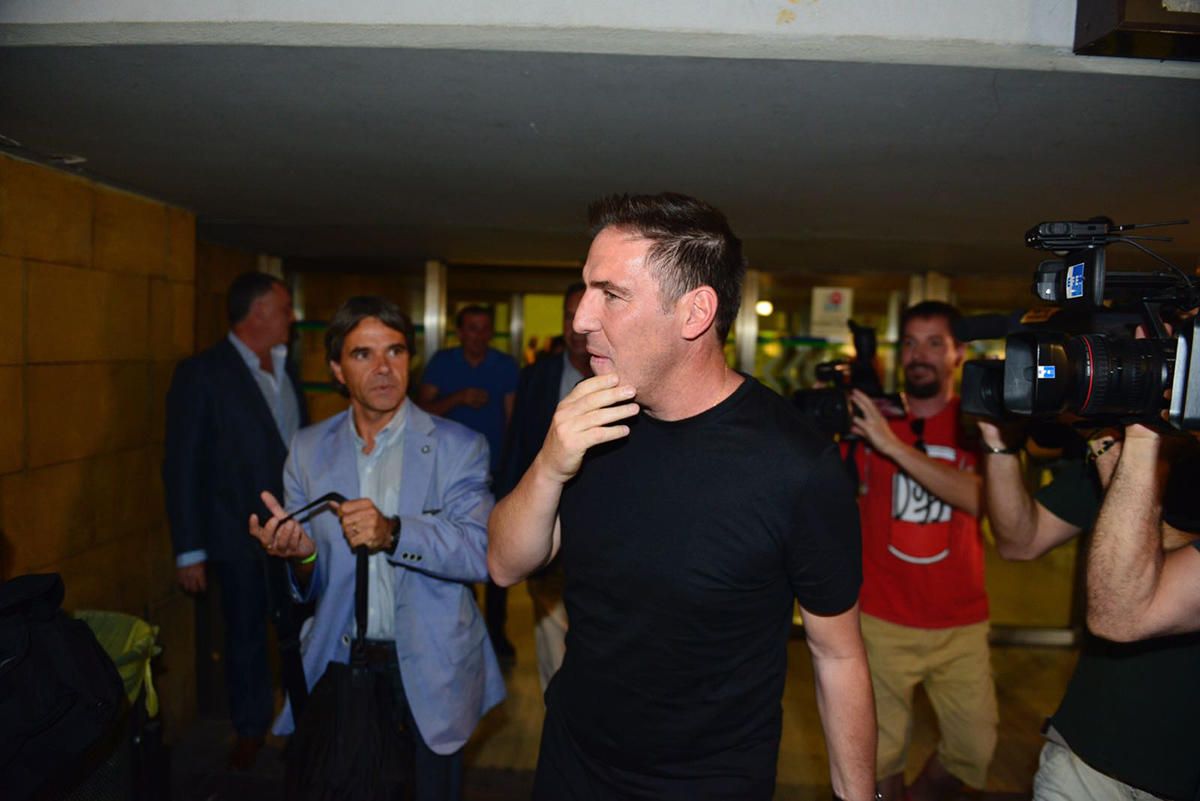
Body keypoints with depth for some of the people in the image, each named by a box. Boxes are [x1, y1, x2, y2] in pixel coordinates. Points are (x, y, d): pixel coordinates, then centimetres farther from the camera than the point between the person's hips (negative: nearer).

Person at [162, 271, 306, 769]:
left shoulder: (285, 371, 8)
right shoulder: (202, 373, -11)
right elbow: (182, 465, -11)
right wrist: (189, 551, -11)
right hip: (240, 539, -4)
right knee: (246, 638, 12)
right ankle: (251, 727, 34)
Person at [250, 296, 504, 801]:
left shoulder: (458, 447, -9)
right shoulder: (309, 448, 0)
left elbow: (480, 552, -20)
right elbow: (311, 586, 1)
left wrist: (393, 532, -34)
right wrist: (301, 554, -22)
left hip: (429, 669, -2)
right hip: (339, 662, 3)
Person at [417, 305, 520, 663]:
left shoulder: (506, 366, 0)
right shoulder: (442, 362, 2)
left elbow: (512, 418, -1)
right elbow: (422, 409, -4)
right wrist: (458, 398, -20)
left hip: (495, 472, -1)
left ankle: (496, 632, 14)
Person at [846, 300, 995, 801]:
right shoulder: (868, 417, -1)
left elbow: (985, 499, -19)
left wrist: (893, 444, -28)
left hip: (960, 624, 1)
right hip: (881, 622, -1)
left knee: (975, 752, 9)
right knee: (878, 759, 5)